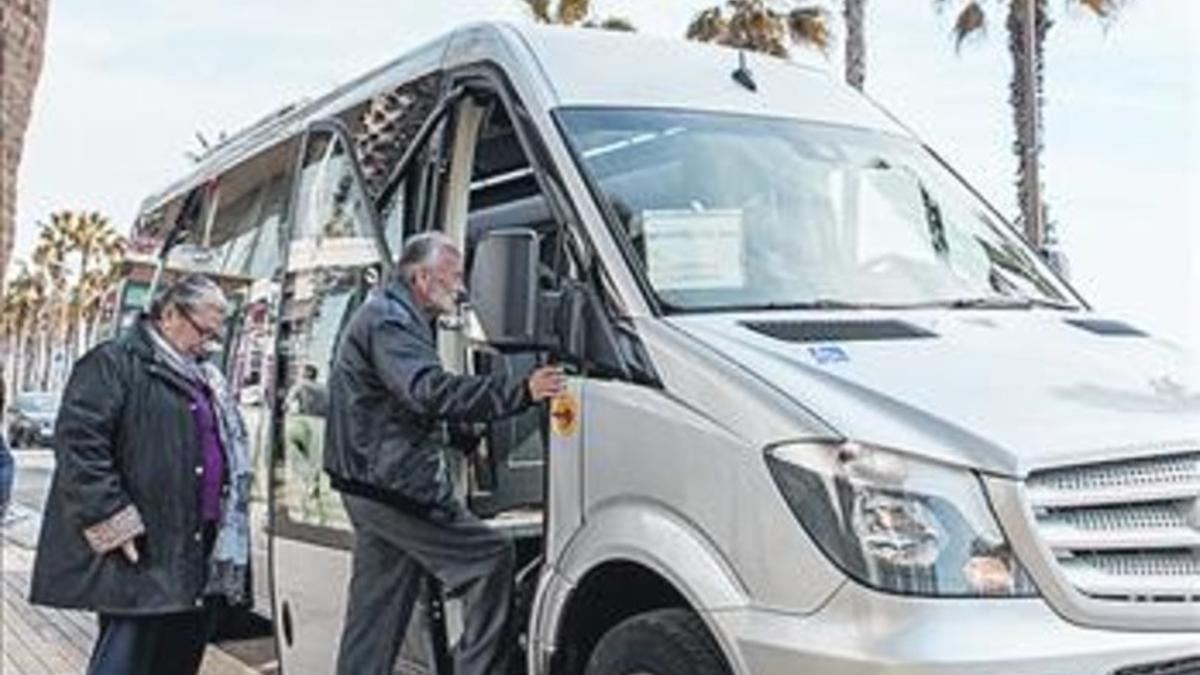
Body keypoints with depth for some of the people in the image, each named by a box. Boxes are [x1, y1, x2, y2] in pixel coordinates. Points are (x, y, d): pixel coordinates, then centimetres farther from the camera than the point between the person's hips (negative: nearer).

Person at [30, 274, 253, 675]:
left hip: (199, 559, 8)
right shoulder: (115, 362, -6)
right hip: (142, 557, -8)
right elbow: (78, 442, -16)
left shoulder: (204, 379, 20)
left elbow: (231, 453, 27)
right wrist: (112, 521, -20)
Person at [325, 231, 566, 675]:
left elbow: (422, 398, 29)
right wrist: (520, 392, -34)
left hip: (372, 490, 11)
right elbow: (431, 392, -29)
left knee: (373, 615, 14)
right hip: (393, 487, -11)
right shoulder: (387, 320, -13)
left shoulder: (392, 317, 22)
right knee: (491, 558, -10)